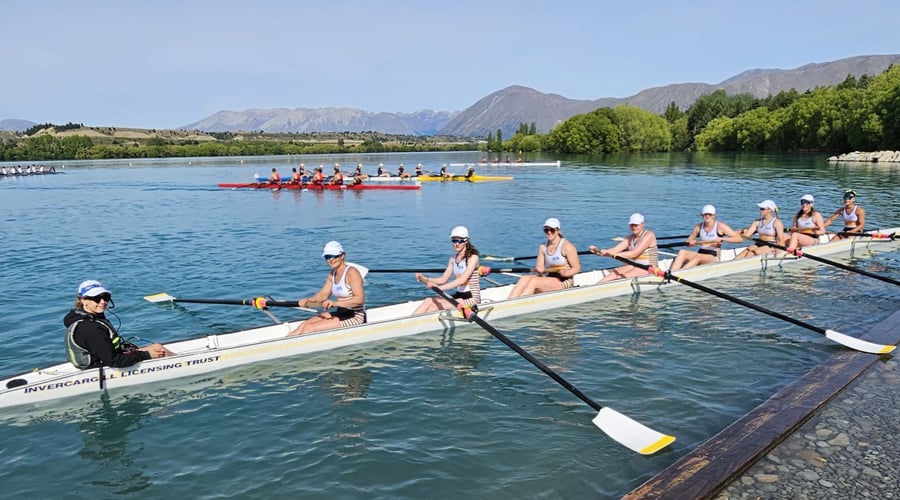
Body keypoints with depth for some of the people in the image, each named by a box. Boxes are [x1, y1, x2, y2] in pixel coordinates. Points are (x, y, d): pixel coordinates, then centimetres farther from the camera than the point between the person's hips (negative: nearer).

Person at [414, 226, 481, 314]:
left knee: (435, 306, -24)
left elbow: (462, 280, -23)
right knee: (429, 301, -15)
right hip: (458, 295, 7)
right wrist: (424, 279, -9)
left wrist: (440, 287, -33)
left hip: (472, 298, -7)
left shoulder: (473, 257, -11)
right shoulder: (453, 258, 11)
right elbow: (443, 279, 8)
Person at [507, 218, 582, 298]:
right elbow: (539, 266, 10)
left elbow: (577, 268, -7)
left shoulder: (566, 246, -8)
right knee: (524, 279, -21)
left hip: (564, 282, -6)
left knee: (534, 281, -29)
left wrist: (566, 273, -27)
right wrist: (538, 269, -15)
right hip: (548, 278, 6)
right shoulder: (543, 247, 9)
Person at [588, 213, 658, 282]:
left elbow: (634, 254, -23)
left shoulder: (649, 235, -12)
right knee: (614, 272, -19)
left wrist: (613, 254, -31)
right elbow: (615, 250, -4)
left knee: (621, 278, -27)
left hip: (648, 268, -6)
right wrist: (598, 250, -22)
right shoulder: (630, 238, 10)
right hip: (633, 265, 6)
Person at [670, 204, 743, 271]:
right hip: (700, 253, 4)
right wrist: (690, 242, -6)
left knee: (698, 256, -37)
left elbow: (740, 239, -5)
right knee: (682, 252, -25)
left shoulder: (720, 226, -2)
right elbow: (688, 241, 19)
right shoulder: (698, 227, 9)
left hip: (714, 258, -4)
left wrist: (722, 239, -18)